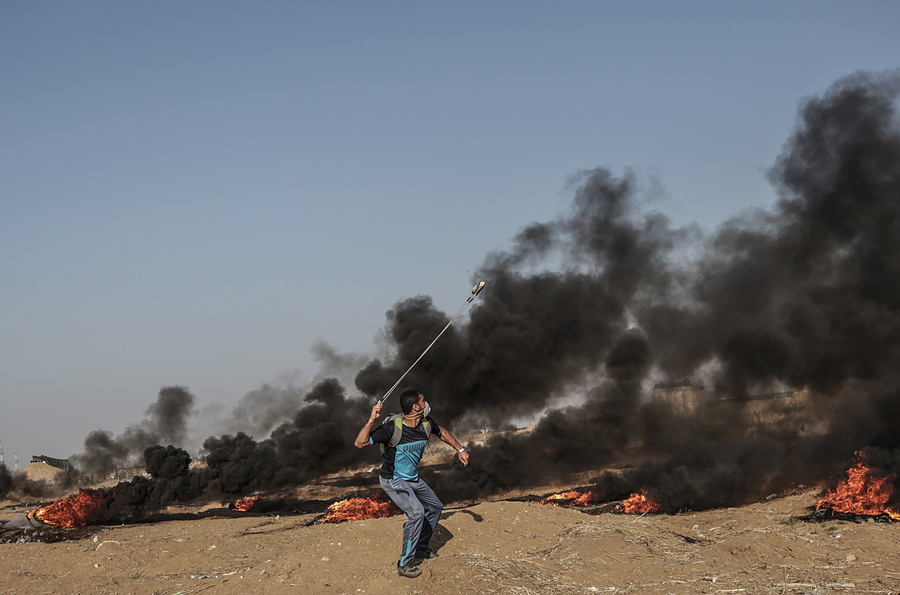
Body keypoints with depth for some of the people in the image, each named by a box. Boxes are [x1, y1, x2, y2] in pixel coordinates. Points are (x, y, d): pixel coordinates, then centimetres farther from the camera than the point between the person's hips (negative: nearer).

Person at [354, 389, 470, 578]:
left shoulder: (426, 424, -10)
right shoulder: (393, 428, -30)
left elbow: (442, 432, 15)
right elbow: (360, 443, -33)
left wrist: (460, 450, 18)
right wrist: (372, 420, -44)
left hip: (412, 479, 8)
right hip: (393, 481, -8)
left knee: (435, 507, 20)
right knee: (417, 512, -26)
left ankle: (421, 548, 39)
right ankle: (405, 564, -16)